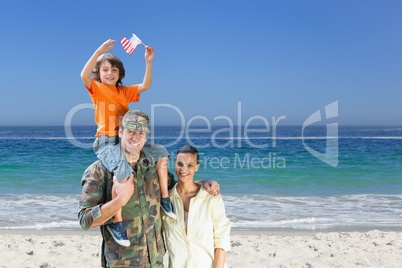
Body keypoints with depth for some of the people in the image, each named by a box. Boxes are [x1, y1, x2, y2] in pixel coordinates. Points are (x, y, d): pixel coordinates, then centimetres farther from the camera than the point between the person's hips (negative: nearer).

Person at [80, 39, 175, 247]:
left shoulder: (124, 91, 19)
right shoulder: (97, 89, 3)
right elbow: (84, 75, -17)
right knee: (124, 170, -34)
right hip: (106, 142, -7)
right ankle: (116, 221, -25)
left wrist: (148, 62, 3)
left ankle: (164, 198, 12)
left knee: (160, 152, 5)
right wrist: (100, 51, -22)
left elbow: (145, 86, 14)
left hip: (126, 141, 7)